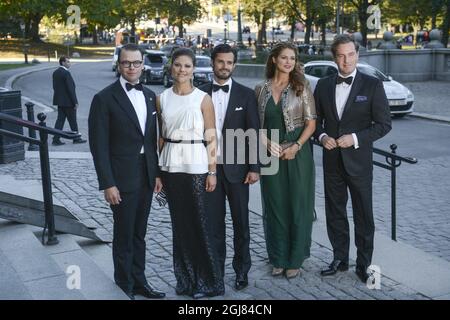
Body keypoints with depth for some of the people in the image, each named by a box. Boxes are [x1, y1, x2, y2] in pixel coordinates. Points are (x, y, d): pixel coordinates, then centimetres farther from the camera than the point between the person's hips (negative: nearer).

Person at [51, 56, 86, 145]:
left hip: (59, 100, 8)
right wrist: (75, 102, -17)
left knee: (60, 119, 9)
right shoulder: (66, 73, -18)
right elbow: (70, 88, -20)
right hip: (68, 101, -8)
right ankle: (76, 138, 14)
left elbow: (55, 87, 14)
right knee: (73, 121, 4)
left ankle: (56, 139, 6)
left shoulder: (55, 72, 9)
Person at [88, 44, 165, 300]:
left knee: (139, 233, 16)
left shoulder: (150, 96, 8)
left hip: (146, 176, 5)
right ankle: (126, 286, 23)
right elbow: (99, 145, -11)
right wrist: (108, 184, -15)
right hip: (122, 178, -5)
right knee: (124, 235, 7)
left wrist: (157, 173, 9)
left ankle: (139, 281, 29)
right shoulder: (105, 99, -10)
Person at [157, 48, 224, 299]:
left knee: (200, 223, -1)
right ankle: (185, 278, 23)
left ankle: (206, 281, 13)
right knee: (179, 222, 10)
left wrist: (212, 171, -7)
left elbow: (211, 138, -3)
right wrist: (159, 170, 9)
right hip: (171, 165, 4)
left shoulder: (203, 98, -3)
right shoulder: (162, 99, 7)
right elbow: (162, 136, 11)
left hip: (196, 166, -3)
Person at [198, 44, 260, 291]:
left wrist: (254, 167, -8)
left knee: (240, 222, 7)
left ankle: (242, 270, 20)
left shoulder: (246, 94, 0)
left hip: (236, 168, -1)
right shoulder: (201, 93, 4)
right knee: (214, 222, 9)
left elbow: (253, 132, -2)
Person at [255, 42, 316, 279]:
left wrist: (296, 146, -15)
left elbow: (311, 122, -3)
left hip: (297, 153, -2)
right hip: (270, 154, 2)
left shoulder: (301, 87, -1)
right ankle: (278, 259, 20)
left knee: (297, 206, 4)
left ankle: (294, 259, 16)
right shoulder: (261, 89, 6)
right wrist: (266, 142, -10)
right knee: (274, 206, 8)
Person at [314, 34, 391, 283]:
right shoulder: (323, 85, 5)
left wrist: (355, 138, -18)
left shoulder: (372, 85, -6)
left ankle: (364, 264, 18)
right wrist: (322, 136, -8)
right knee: (335, 213, 13)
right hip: (332, 160, 4)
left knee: (363, 215, 5)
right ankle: (339, 259, 27)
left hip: (358, 160, -3)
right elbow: (316, 119, 12)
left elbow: (383, 124, -6)